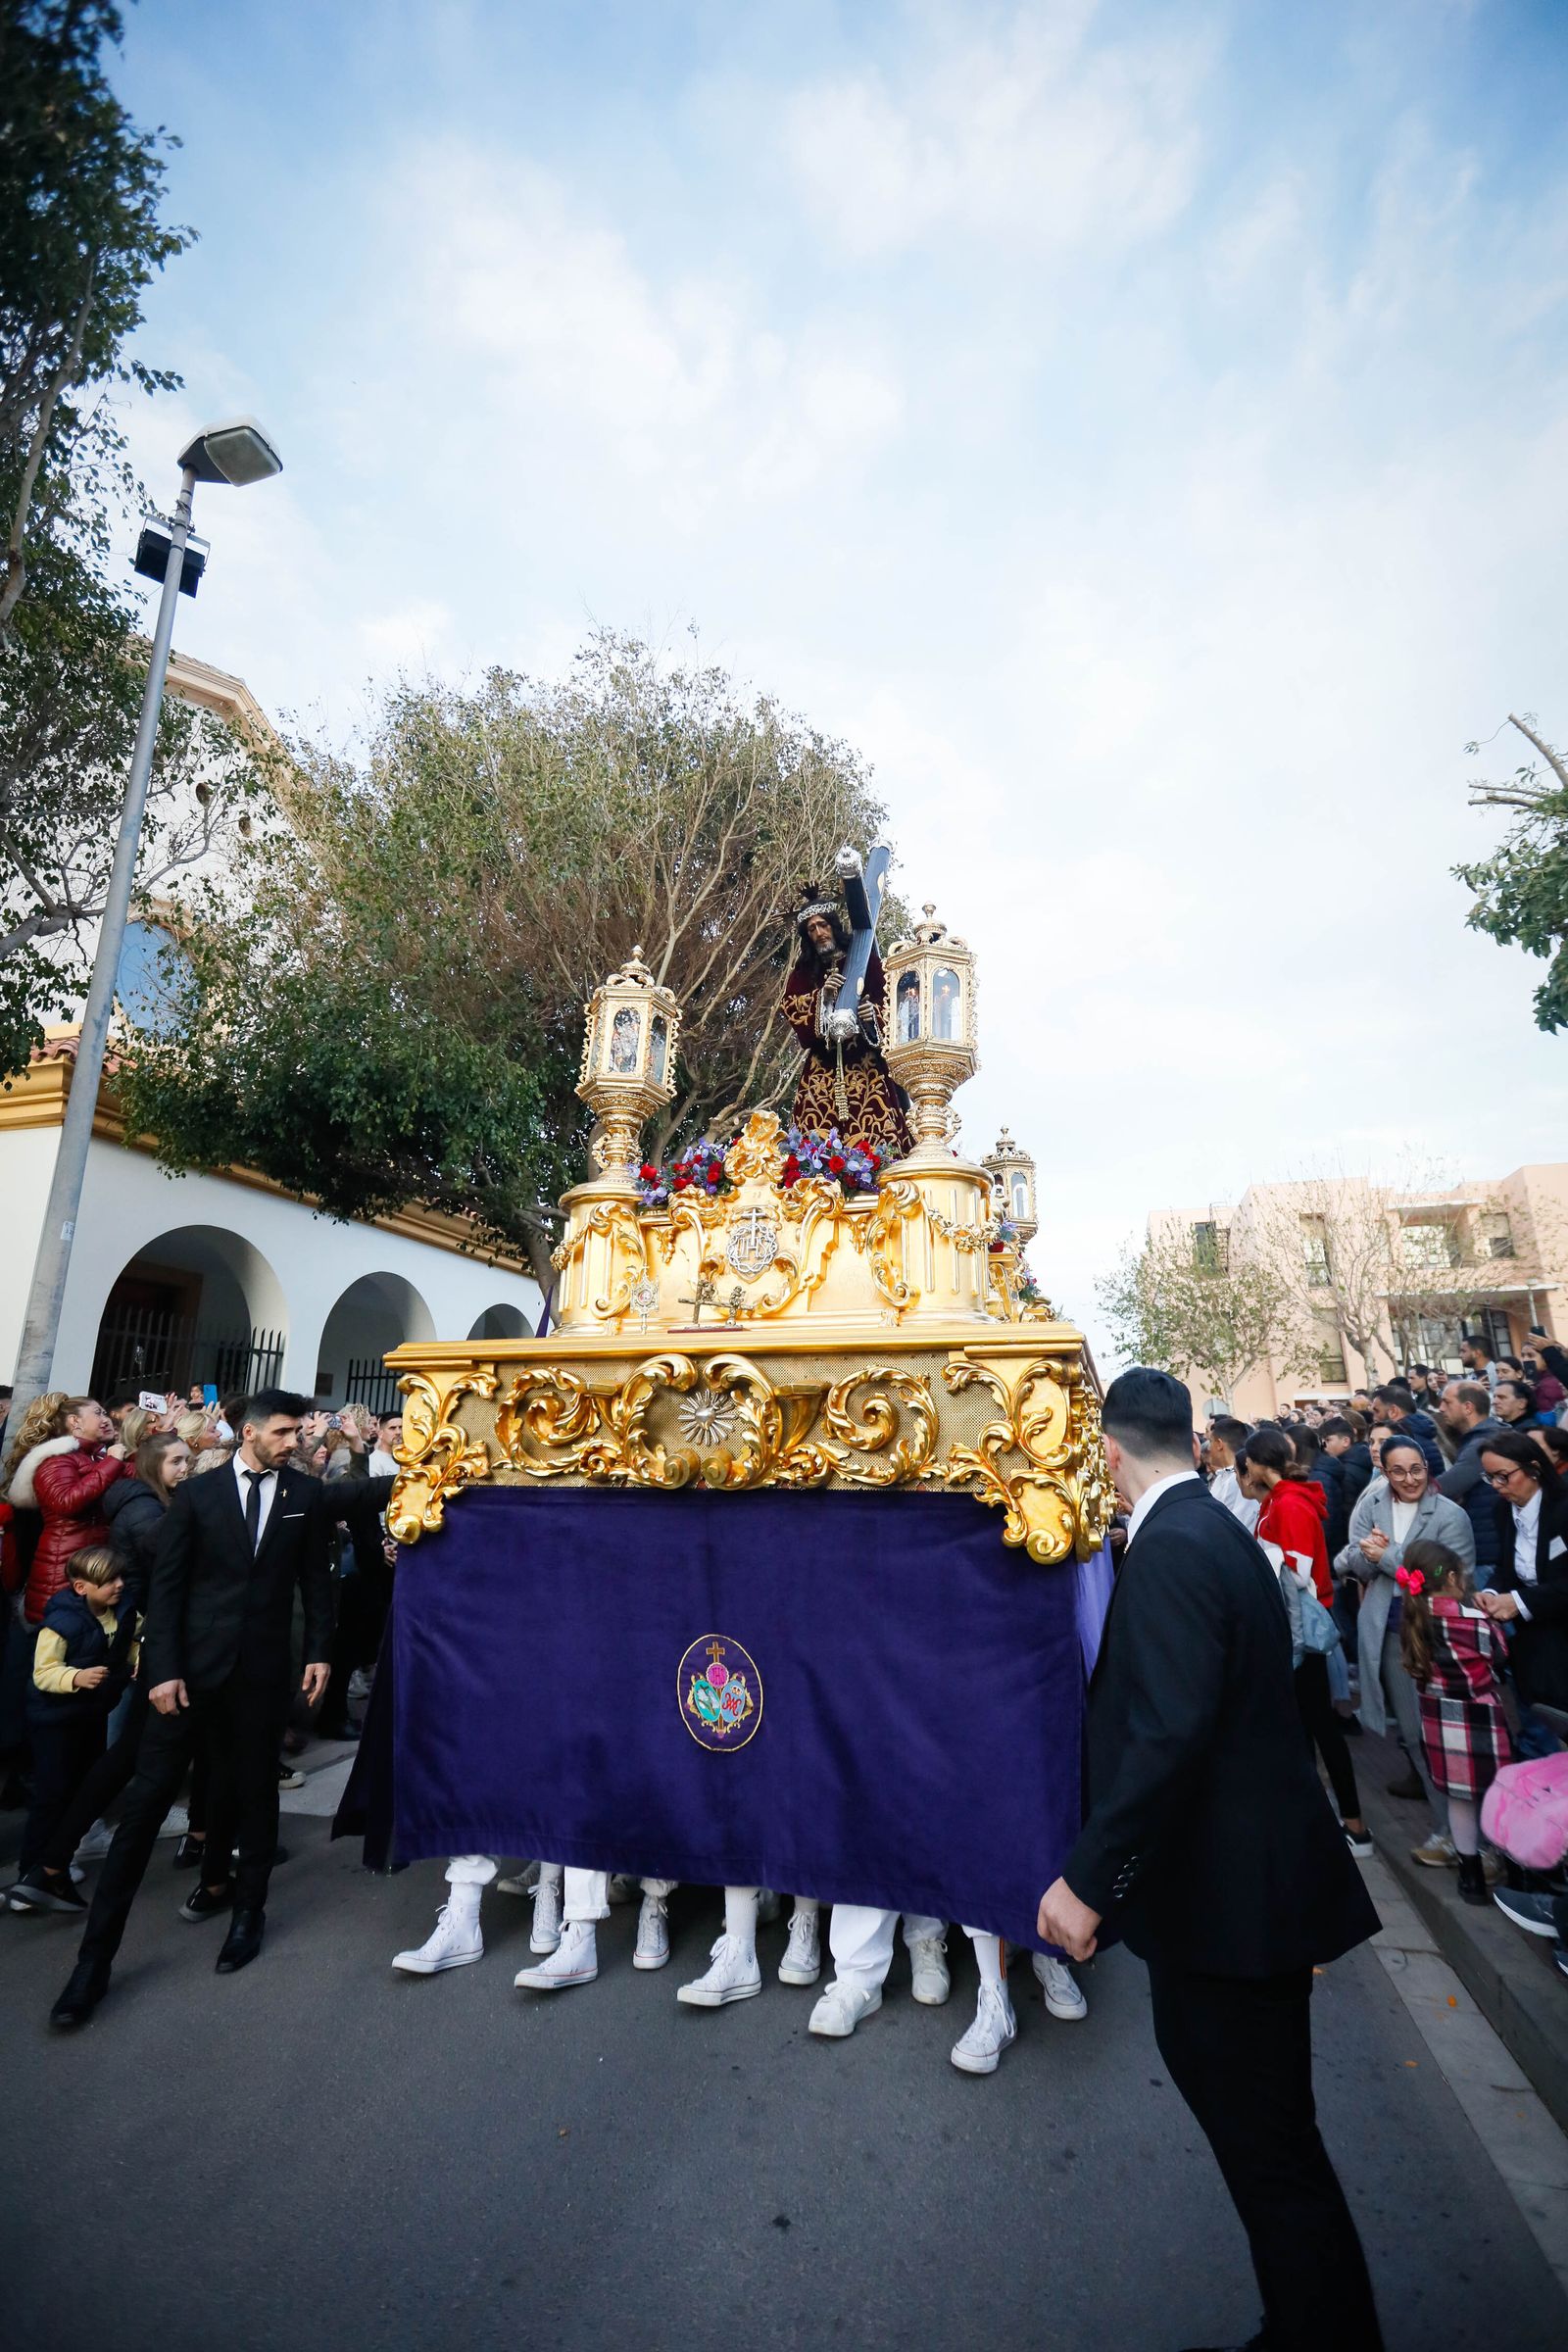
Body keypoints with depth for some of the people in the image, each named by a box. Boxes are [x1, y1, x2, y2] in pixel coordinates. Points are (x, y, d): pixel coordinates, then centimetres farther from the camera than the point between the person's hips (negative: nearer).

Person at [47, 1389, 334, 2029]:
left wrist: (319, 1652, 0)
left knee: (253, 1789, 12)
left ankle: (247, 1907, 34)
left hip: (262, 1671, 1)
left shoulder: (305, 1495, 1)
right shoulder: (197, 1494, -2)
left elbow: (316, 1580, 5)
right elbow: (166, 1585, -3)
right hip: (194, 1667, -1)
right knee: (146, 1798, 1)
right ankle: (96, 1954, 14)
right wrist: (163, 1669, -8)